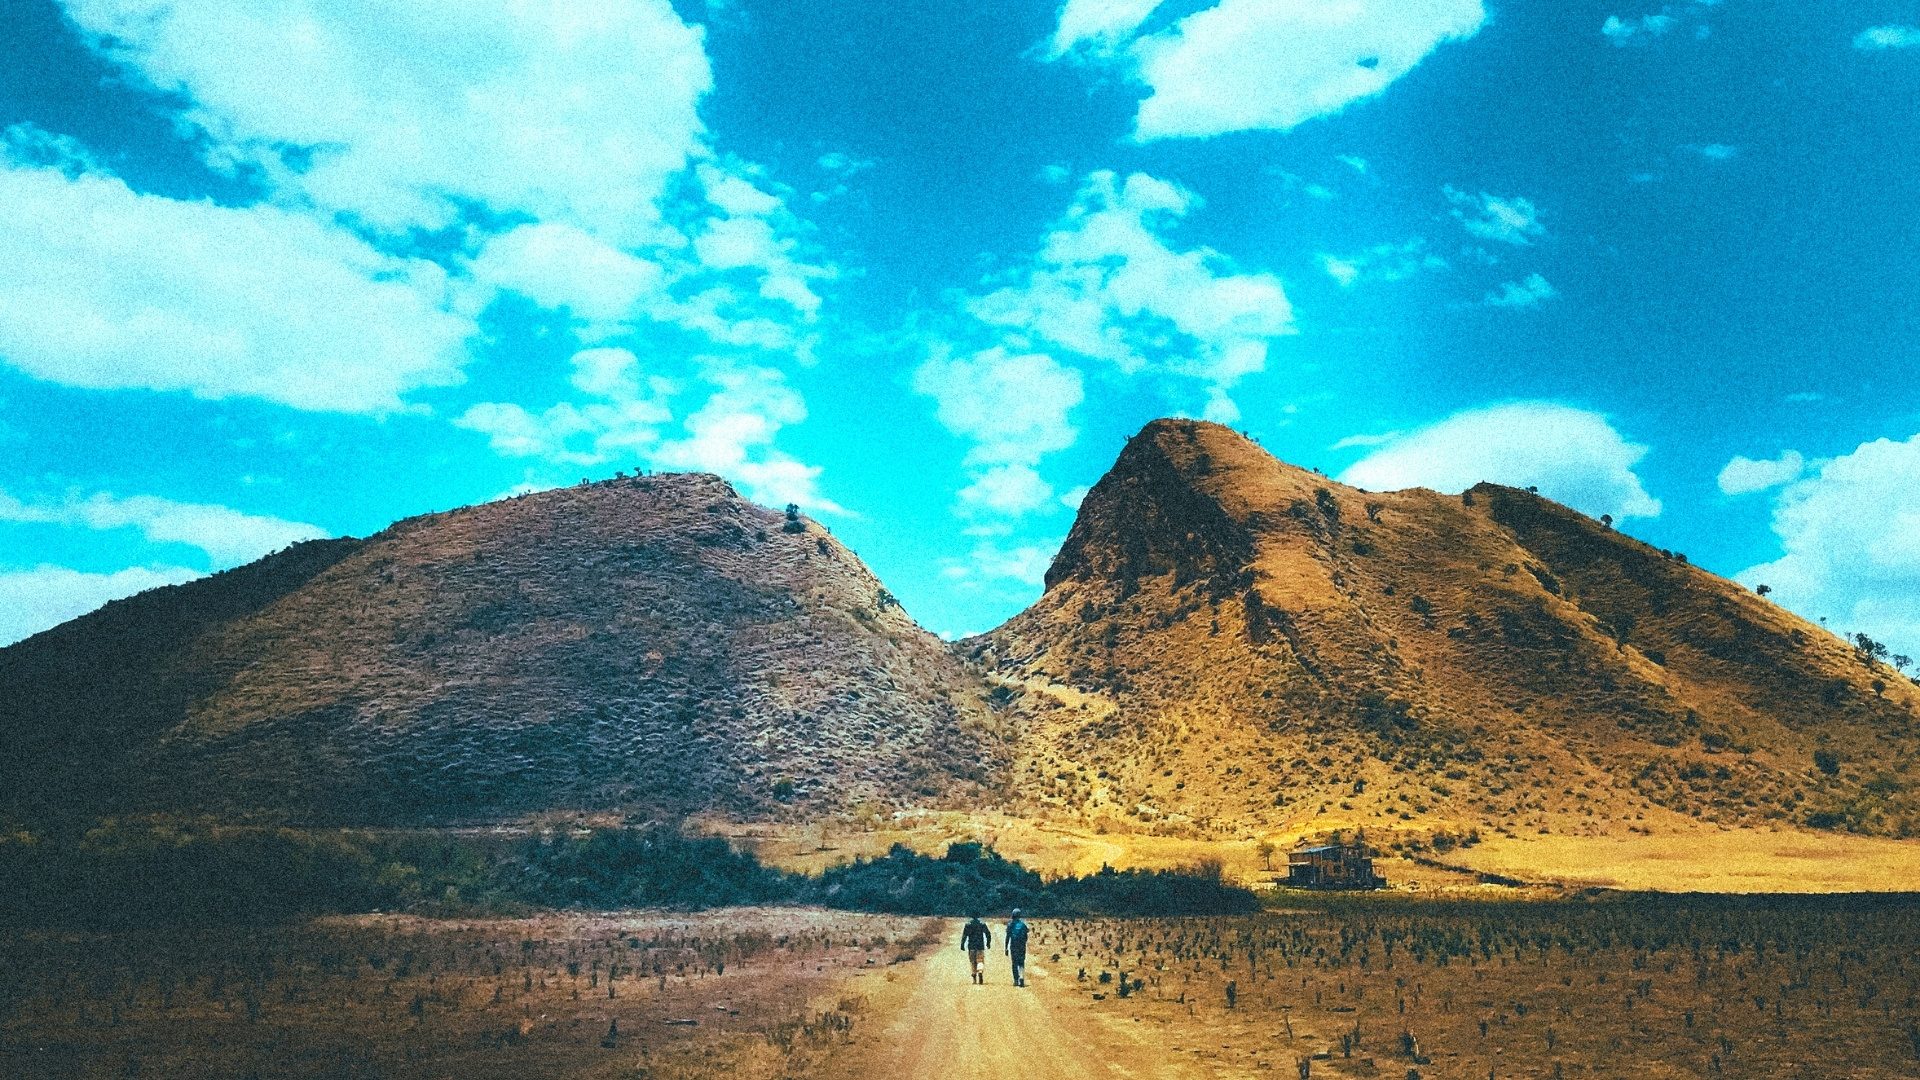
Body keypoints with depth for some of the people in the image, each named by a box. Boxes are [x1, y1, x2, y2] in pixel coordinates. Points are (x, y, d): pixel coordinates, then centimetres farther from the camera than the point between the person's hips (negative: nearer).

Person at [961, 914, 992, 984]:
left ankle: (974, 979, 12)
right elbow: (988, 934, 3)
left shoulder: (968, 924, -1)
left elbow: (964, 935, -4)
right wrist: (988, 943, 15)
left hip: (971, 947, 0)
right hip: (980, 946, 0)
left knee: (973, 962, 11)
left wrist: (962, 945, 0)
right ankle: (980, 972, -27)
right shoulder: (982, 924, 2)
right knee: (980, 961, 1)